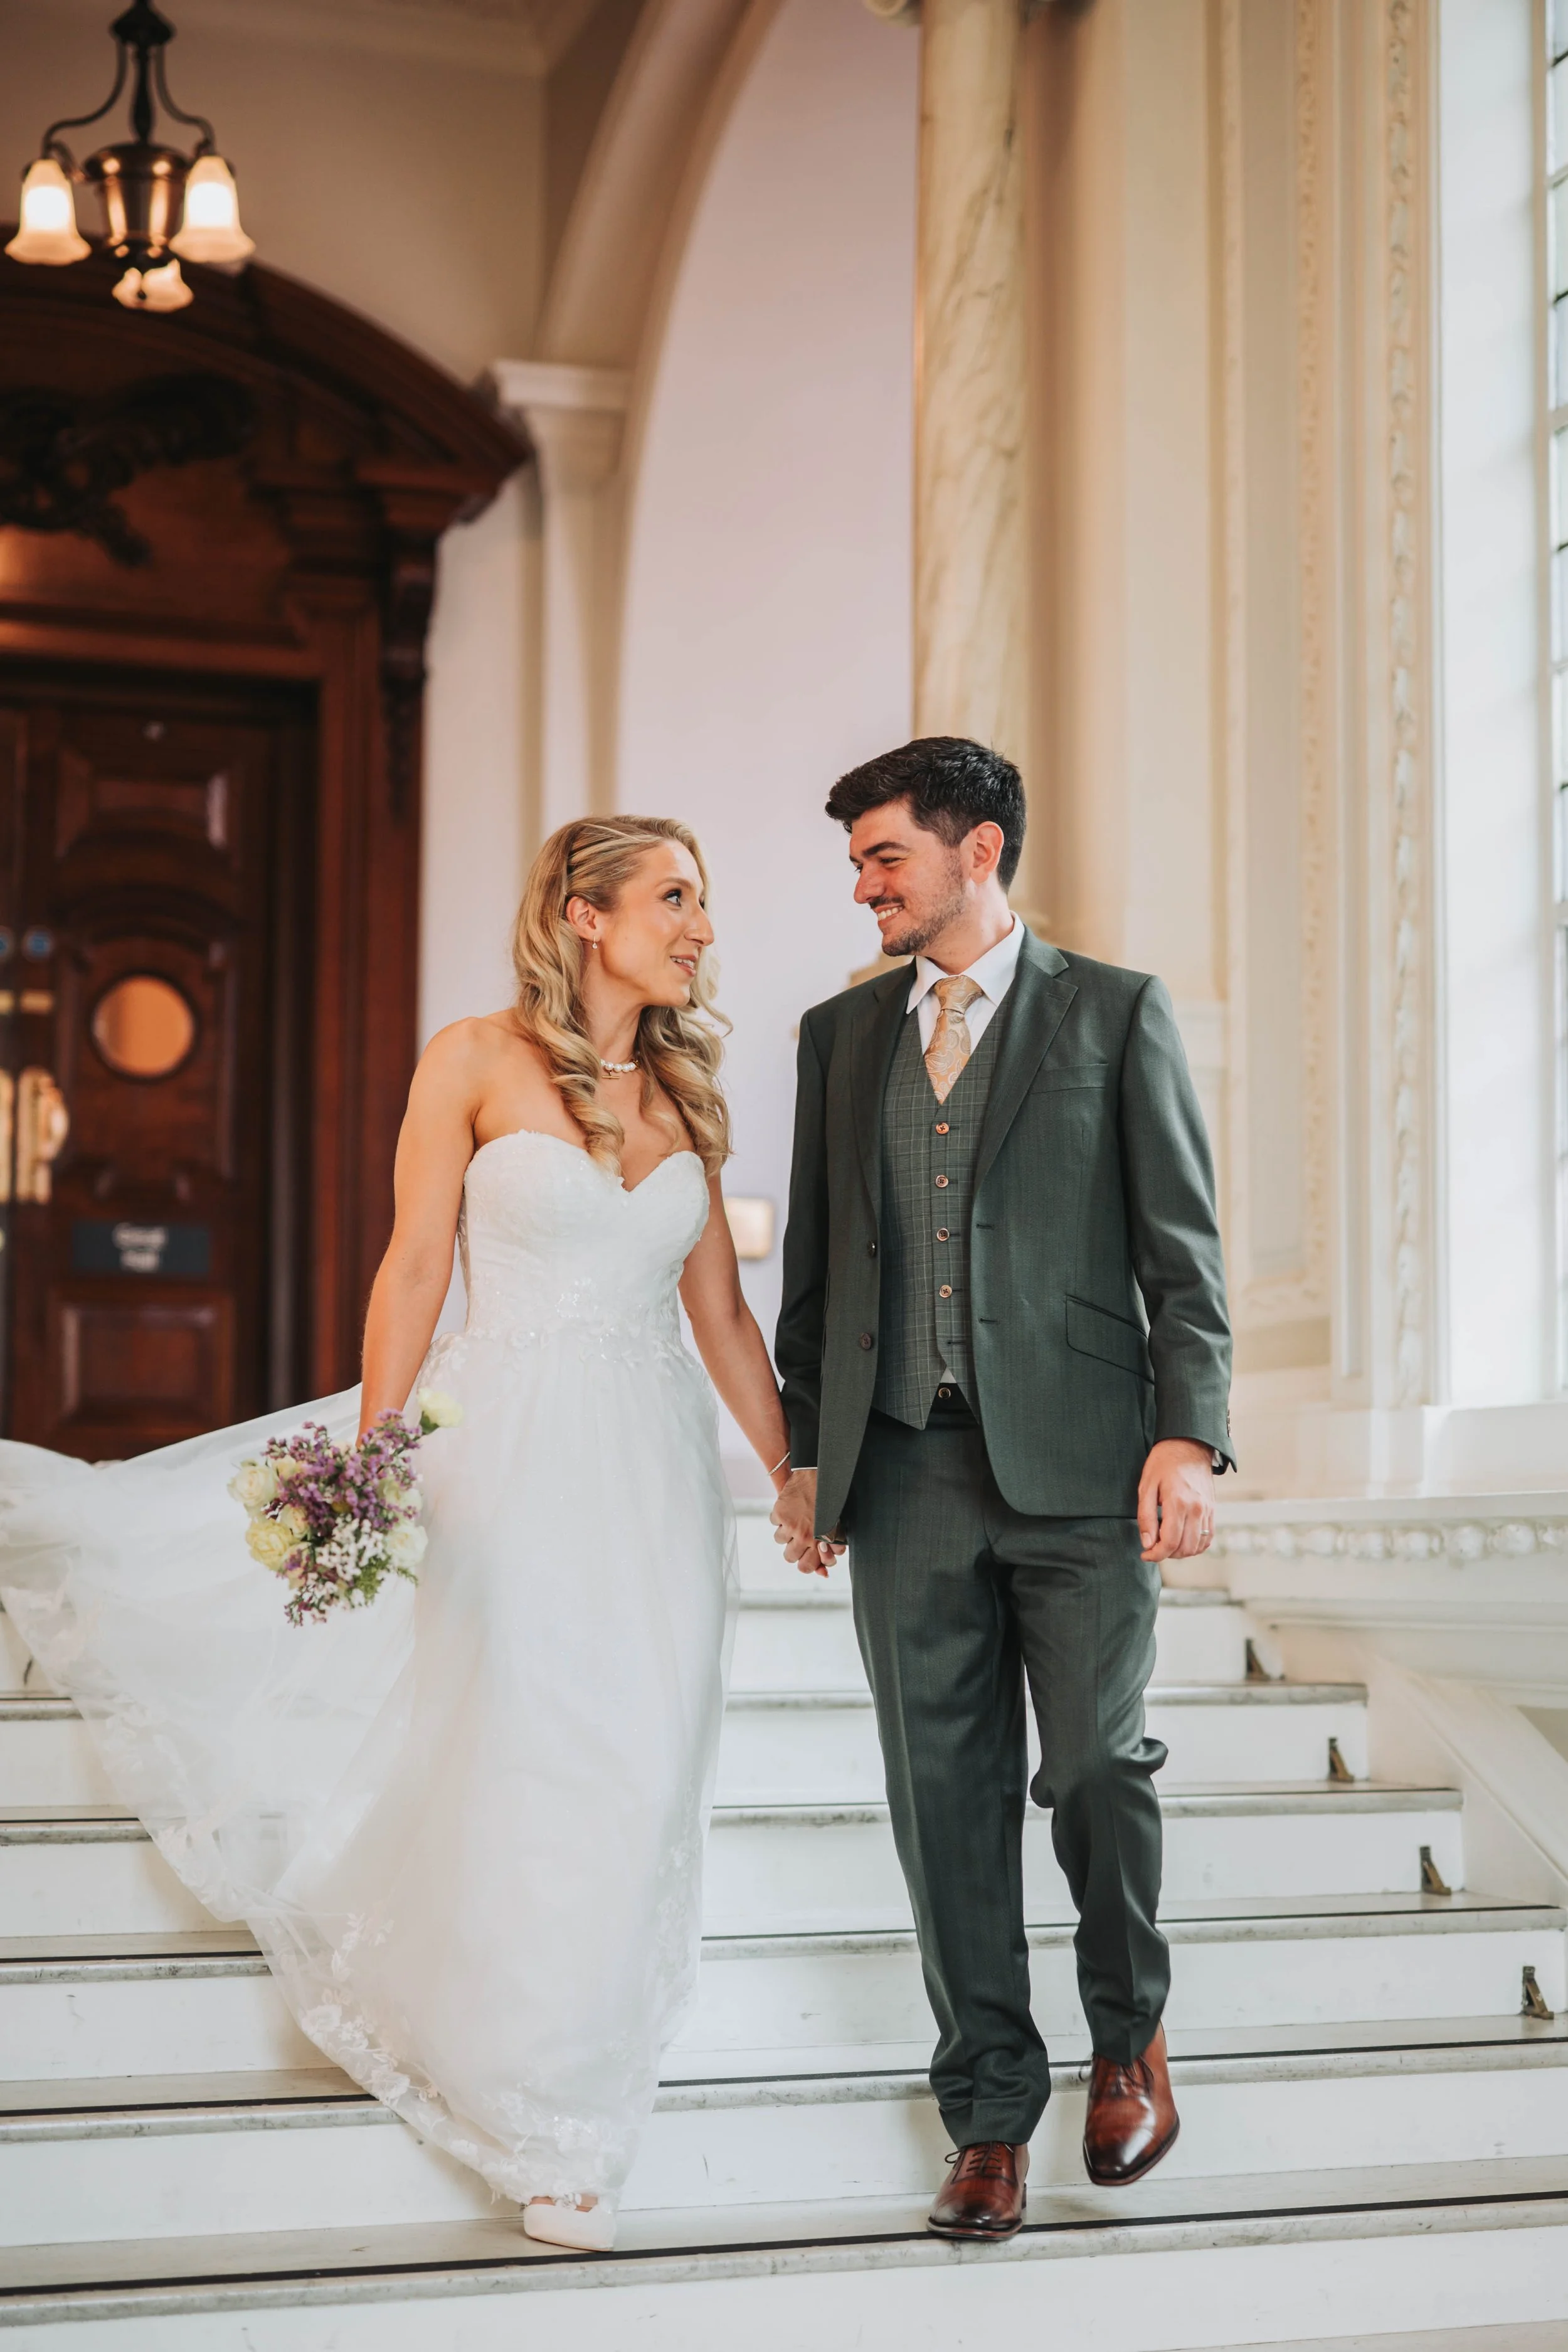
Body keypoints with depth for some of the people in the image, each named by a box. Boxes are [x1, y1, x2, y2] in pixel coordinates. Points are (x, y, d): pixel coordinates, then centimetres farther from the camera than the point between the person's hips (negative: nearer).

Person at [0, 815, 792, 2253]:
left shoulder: (686, 1098, 9)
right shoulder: (475, 1064, -4)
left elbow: (722, 1313, 13)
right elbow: (414, 1274, -5)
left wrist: (796, 1477, 13)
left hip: (661, 1468, 4)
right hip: (520, 1461, -4)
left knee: (638, 1792, 5)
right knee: (528, 1786, -1)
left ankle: (590, 2062, 25)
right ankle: (549, 2128, 16)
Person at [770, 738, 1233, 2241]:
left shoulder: (1114, 1015, 3)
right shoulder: (841, 1033, 14)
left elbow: (1181, 1246, -1)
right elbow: (814, 1261, 16)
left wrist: (1189, 1436, -10)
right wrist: (804, 1452, 12)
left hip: (1078, 1467, -3)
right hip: (908, 1470, 3)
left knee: (1096, 1767, 0)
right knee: (947, 1800, 5)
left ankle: (1129, 2035, 28)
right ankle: (989, 2114, 17)